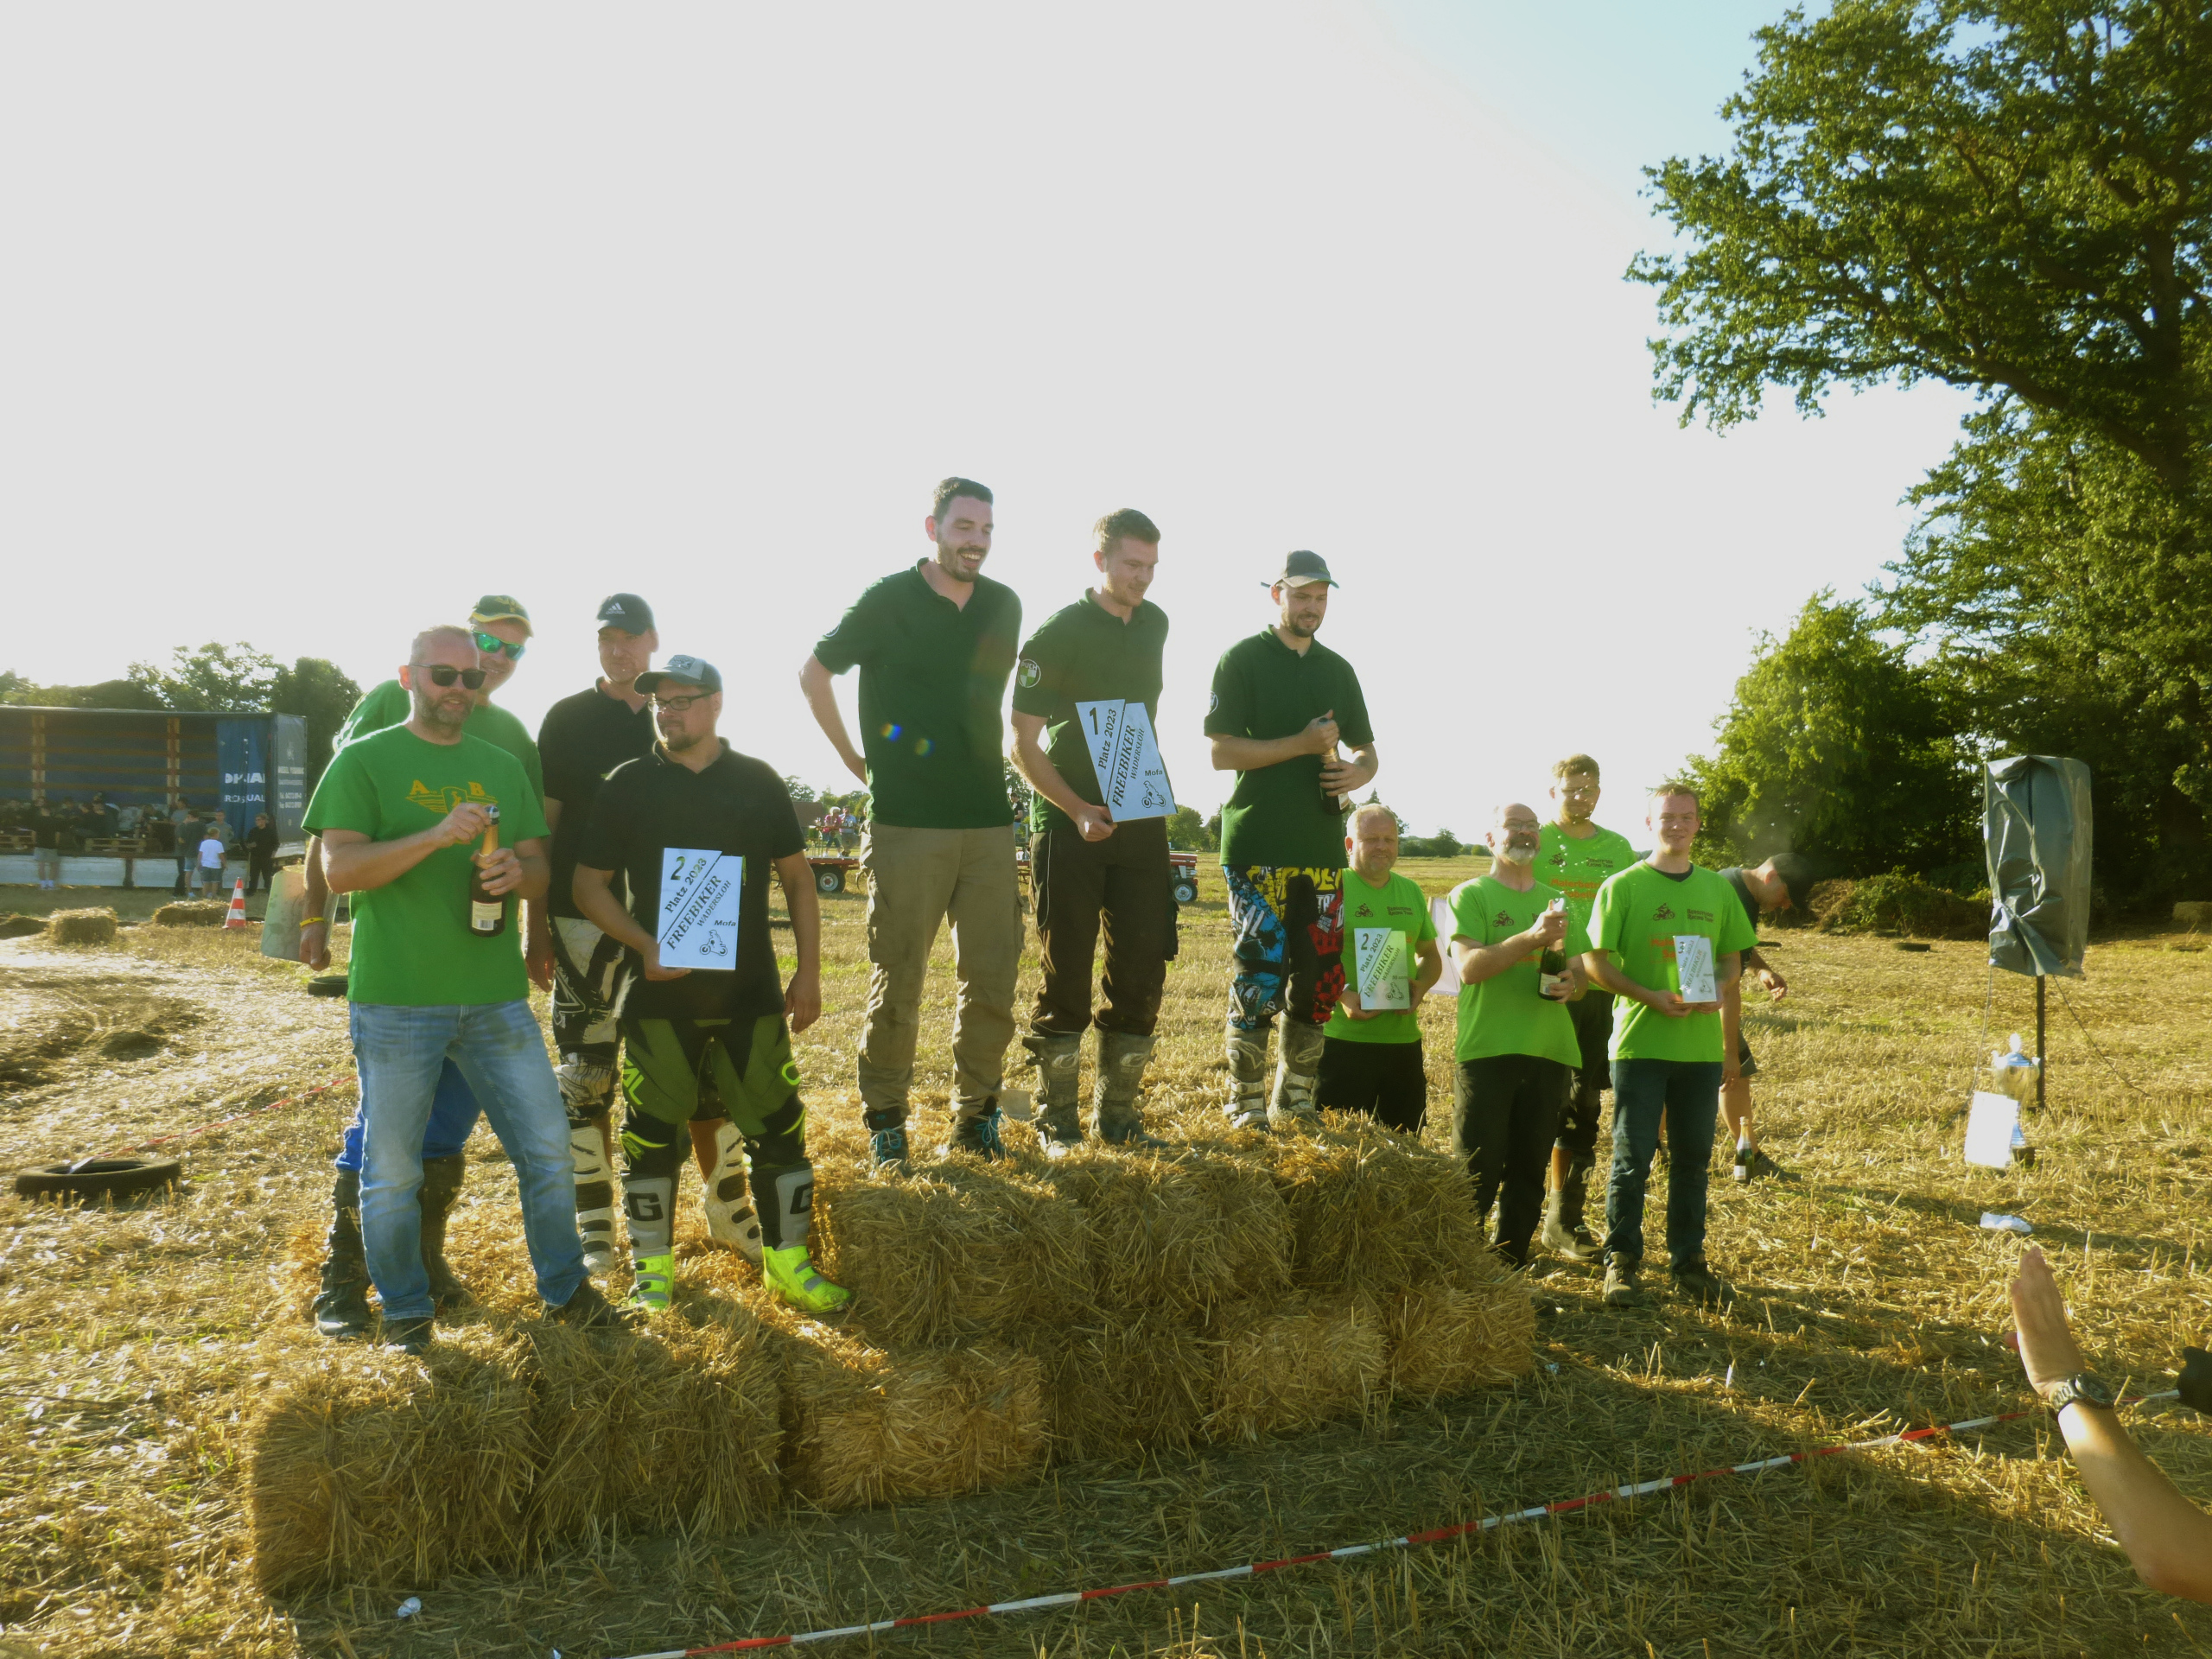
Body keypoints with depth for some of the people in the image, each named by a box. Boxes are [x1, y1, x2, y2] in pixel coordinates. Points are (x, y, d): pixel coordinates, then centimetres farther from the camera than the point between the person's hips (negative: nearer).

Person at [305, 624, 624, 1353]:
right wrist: (437, 835, -22)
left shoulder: (503, 766, 14)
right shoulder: (364, 761, 0)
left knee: (548, 1147, 6)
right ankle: (405, 1310, 24)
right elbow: (339, 869, -10)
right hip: (396, 1000, -3)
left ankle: (564, 1287, 24)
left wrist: (515, 871, -9)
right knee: (391, 1170, 5)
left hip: (496, 994, 4)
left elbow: (541, 870, 15)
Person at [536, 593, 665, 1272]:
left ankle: (725, 1206, 16)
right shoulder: (567, 719, 4)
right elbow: (545, 822, 3)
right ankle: (595, 1224, 13)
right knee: (588, 1075, 2)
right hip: (586, 918, -2)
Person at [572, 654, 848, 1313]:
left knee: (778, 1124, 2)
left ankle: (788, 1263, 16)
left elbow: (798, 878, 10)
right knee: (652, 1133, 4)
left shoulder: (758, 782, 6)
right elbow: (589, 884, 4)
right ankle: (653, 1268, 19)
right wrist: (644, 944, -12)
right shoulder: (628, 784, 3)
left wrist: (809, 970, 3)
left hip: (750, 990, 1)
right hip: (660, 993, -1)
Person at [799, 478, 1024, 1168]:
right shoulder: (888, 602, -4)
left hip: (989, 820, 4)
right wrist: (854, 760, 4)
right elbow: (814, 673, 6)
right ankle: (884, 1123, 14)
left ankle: (976, 1117, 19)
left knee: (992, 978, 6)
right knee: (897, 981, 1)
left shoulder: (1004, 607, 9)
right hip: (907, 822, -4)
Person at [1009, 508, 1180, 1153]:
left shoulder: (1154, 625, 12)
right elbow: (1024, 744, -9)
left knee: (1142, 971, 6)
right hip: (1070, 822, -6)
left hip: (1141, 820, 6)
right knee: (1066, 976, -1)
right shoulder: (1057, 632, -7)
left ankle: (1118, 1113, 18)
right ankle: (1057, 1120, 10)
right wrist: (1077, 810, -21)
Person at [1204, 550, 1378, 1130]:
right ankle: (1246, 1108, 4)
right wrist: (1302, 744, -14)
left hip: (1322, 846, 5)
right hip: (1258, 846, -5)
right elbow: (1222, 752, -7)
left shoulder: (1338, 669, 18)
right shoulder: (1243, 659, 1)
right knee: (1258, 978, -7)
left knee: (1318, 980, 5)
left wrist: (1358, 773, 0)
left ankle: (1294, 1106, 17)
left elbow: (1367, 750, 24)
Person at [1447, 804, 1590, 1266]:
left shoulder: (1559, 902, 19)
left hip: (1550, 1051, 5)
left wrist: (1572, 984, -5)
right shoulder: (1471, 895, 1)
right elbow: (1469, 967, -13)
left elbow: (1581, 971, 20)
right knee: (1477, 1173, -4)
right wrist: (1531, 938, -24)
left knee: (1529, 1171, 9)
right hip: (1486, 1051, -5)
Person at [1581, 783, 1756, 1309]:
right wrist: (1649, 996, -18)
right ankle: (1621, 1262, 11)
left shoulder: (1717, 889, 10)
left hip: (1701, 1044, 4)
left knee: (1694, 1157, 11)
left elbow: (1733, 956, 15)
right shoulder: (1622, 886, -3)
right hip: (1639, 1043, -4)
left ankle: (1689, 1261, 22)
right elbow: (1595, 960, -5)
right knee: (1632, 1157, 0)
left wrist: (1719, 987, -8)